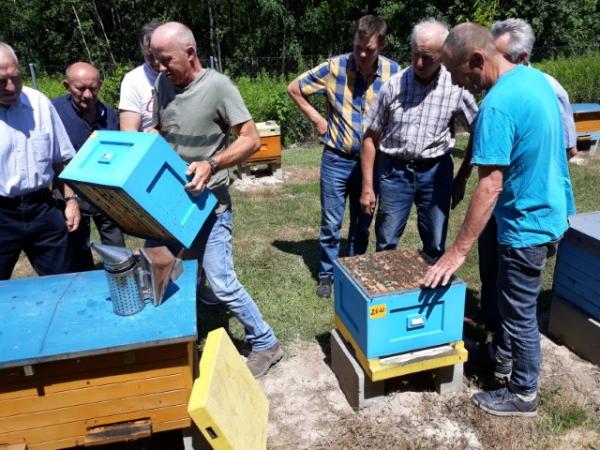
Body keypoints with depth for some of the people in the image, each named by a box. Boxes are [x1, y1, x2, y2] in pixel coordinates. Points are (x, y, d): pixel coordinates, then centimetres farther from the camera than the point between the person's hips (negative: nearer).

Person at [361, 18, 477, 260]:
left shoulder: (456, 87, -7)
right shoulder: (393, 85, -6)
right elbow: (371, 138, -1)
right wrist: (367, 186, -3)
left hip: (436, 172, 0)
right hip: (394, 170, 0)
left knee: (435, 247, 10)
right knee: (386, 244, 8)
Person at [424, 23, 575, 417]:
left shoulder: (497, 105, -27)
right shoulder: (534, 77, 3)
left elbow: (490, 187, -29)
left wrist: (458, 252, -26)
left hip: (527, 224, -9)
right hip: (551, 211, 9)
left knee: (520, 310, 7)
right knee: (514, 297, 26)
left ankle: (523, 394, 26)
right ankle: (504, 353, 47)